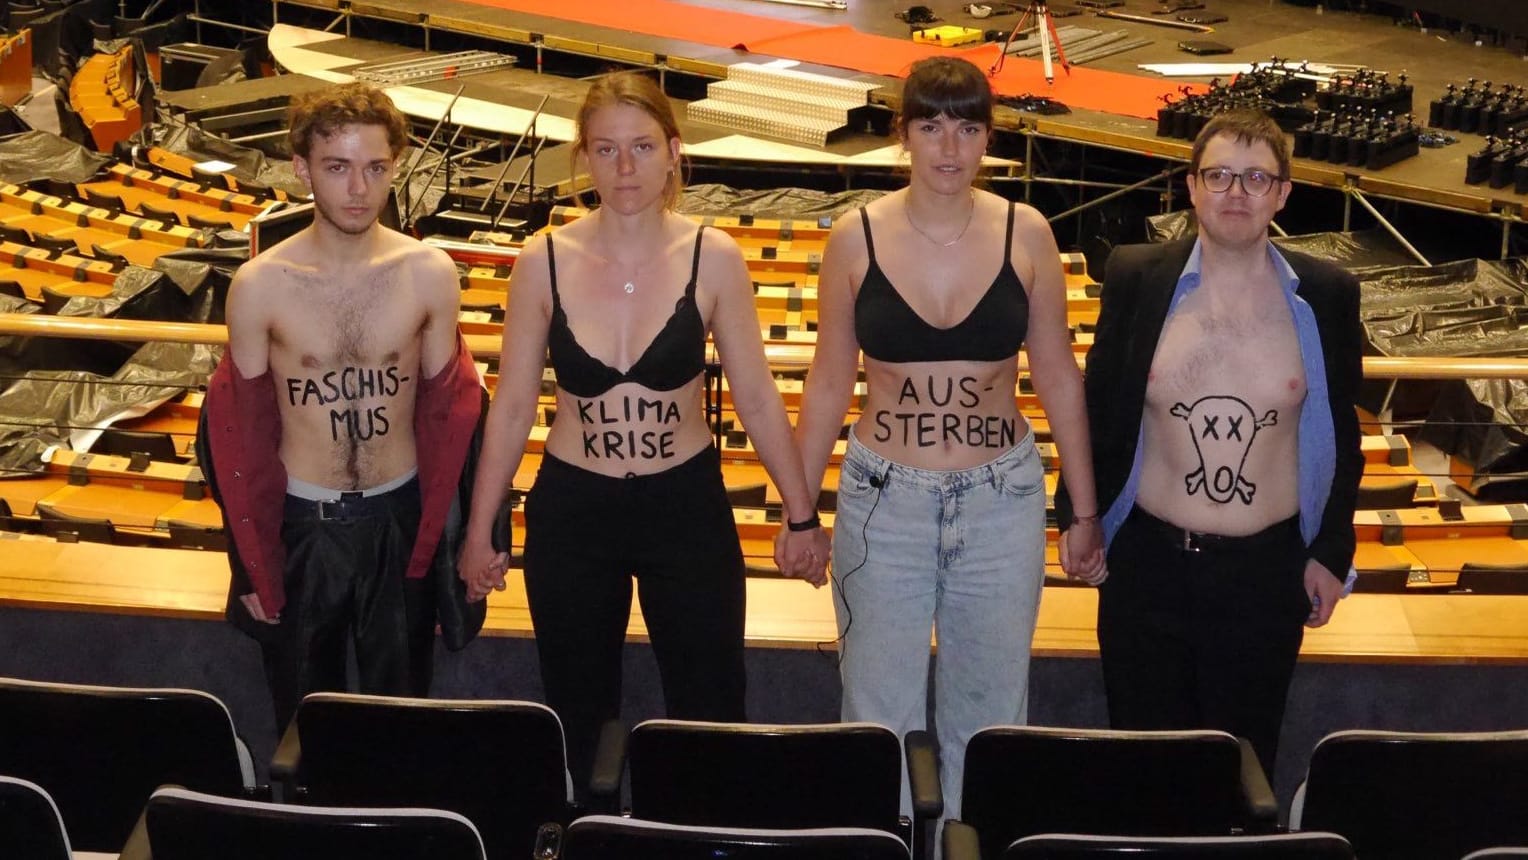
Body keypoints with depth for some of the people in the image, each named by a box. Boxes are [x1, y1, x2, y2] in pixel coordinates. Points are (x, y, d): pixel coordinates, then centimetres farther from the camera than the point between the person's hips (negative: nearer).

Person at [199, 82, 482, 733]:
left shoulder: (430, 274, -9)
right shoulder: (261, 285, -12)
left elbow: (448, 409, -1)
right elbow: (238, 427, -4)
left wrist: (430, 536, -2)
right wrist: (255, 564, -2)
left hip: (399, 516, 1)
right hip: (300, 523, 0)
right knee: (303, 712, 17)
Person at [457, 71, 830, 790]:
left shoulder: (712, 257, -8)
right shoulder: (545, 262, -6)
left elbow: (757, 399, 0)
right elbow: (512, 405, 1)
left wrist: (801, 516, 3)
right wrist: (479, 530, 5)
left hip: (687, 507, -1)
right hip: (571, 514, 1)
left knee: (710, 719, 7)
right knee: (578, 723, 15)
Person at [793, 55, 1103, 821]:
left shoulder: (1026, 234, -5)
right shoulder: (855, 237, -6)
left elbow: (1057, 377, 3)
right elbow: (829, 383, 2)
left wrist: (1085, 510, 6)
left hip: (1002, 500, 1)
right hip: (884, 499, 0)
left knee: (989, 708, 14)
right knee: (879, 708, 10)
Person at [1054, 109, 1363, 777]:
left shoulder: (1325, 296, -2)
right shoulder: (1136, 279, -3)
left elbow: (1341, 432, 6)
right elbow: (1098, 411, 5)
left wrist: (1331, 552, 6)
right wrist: (1080, 520, 7)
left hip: (1267, 571, 0)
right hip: (1149, 563, 0)